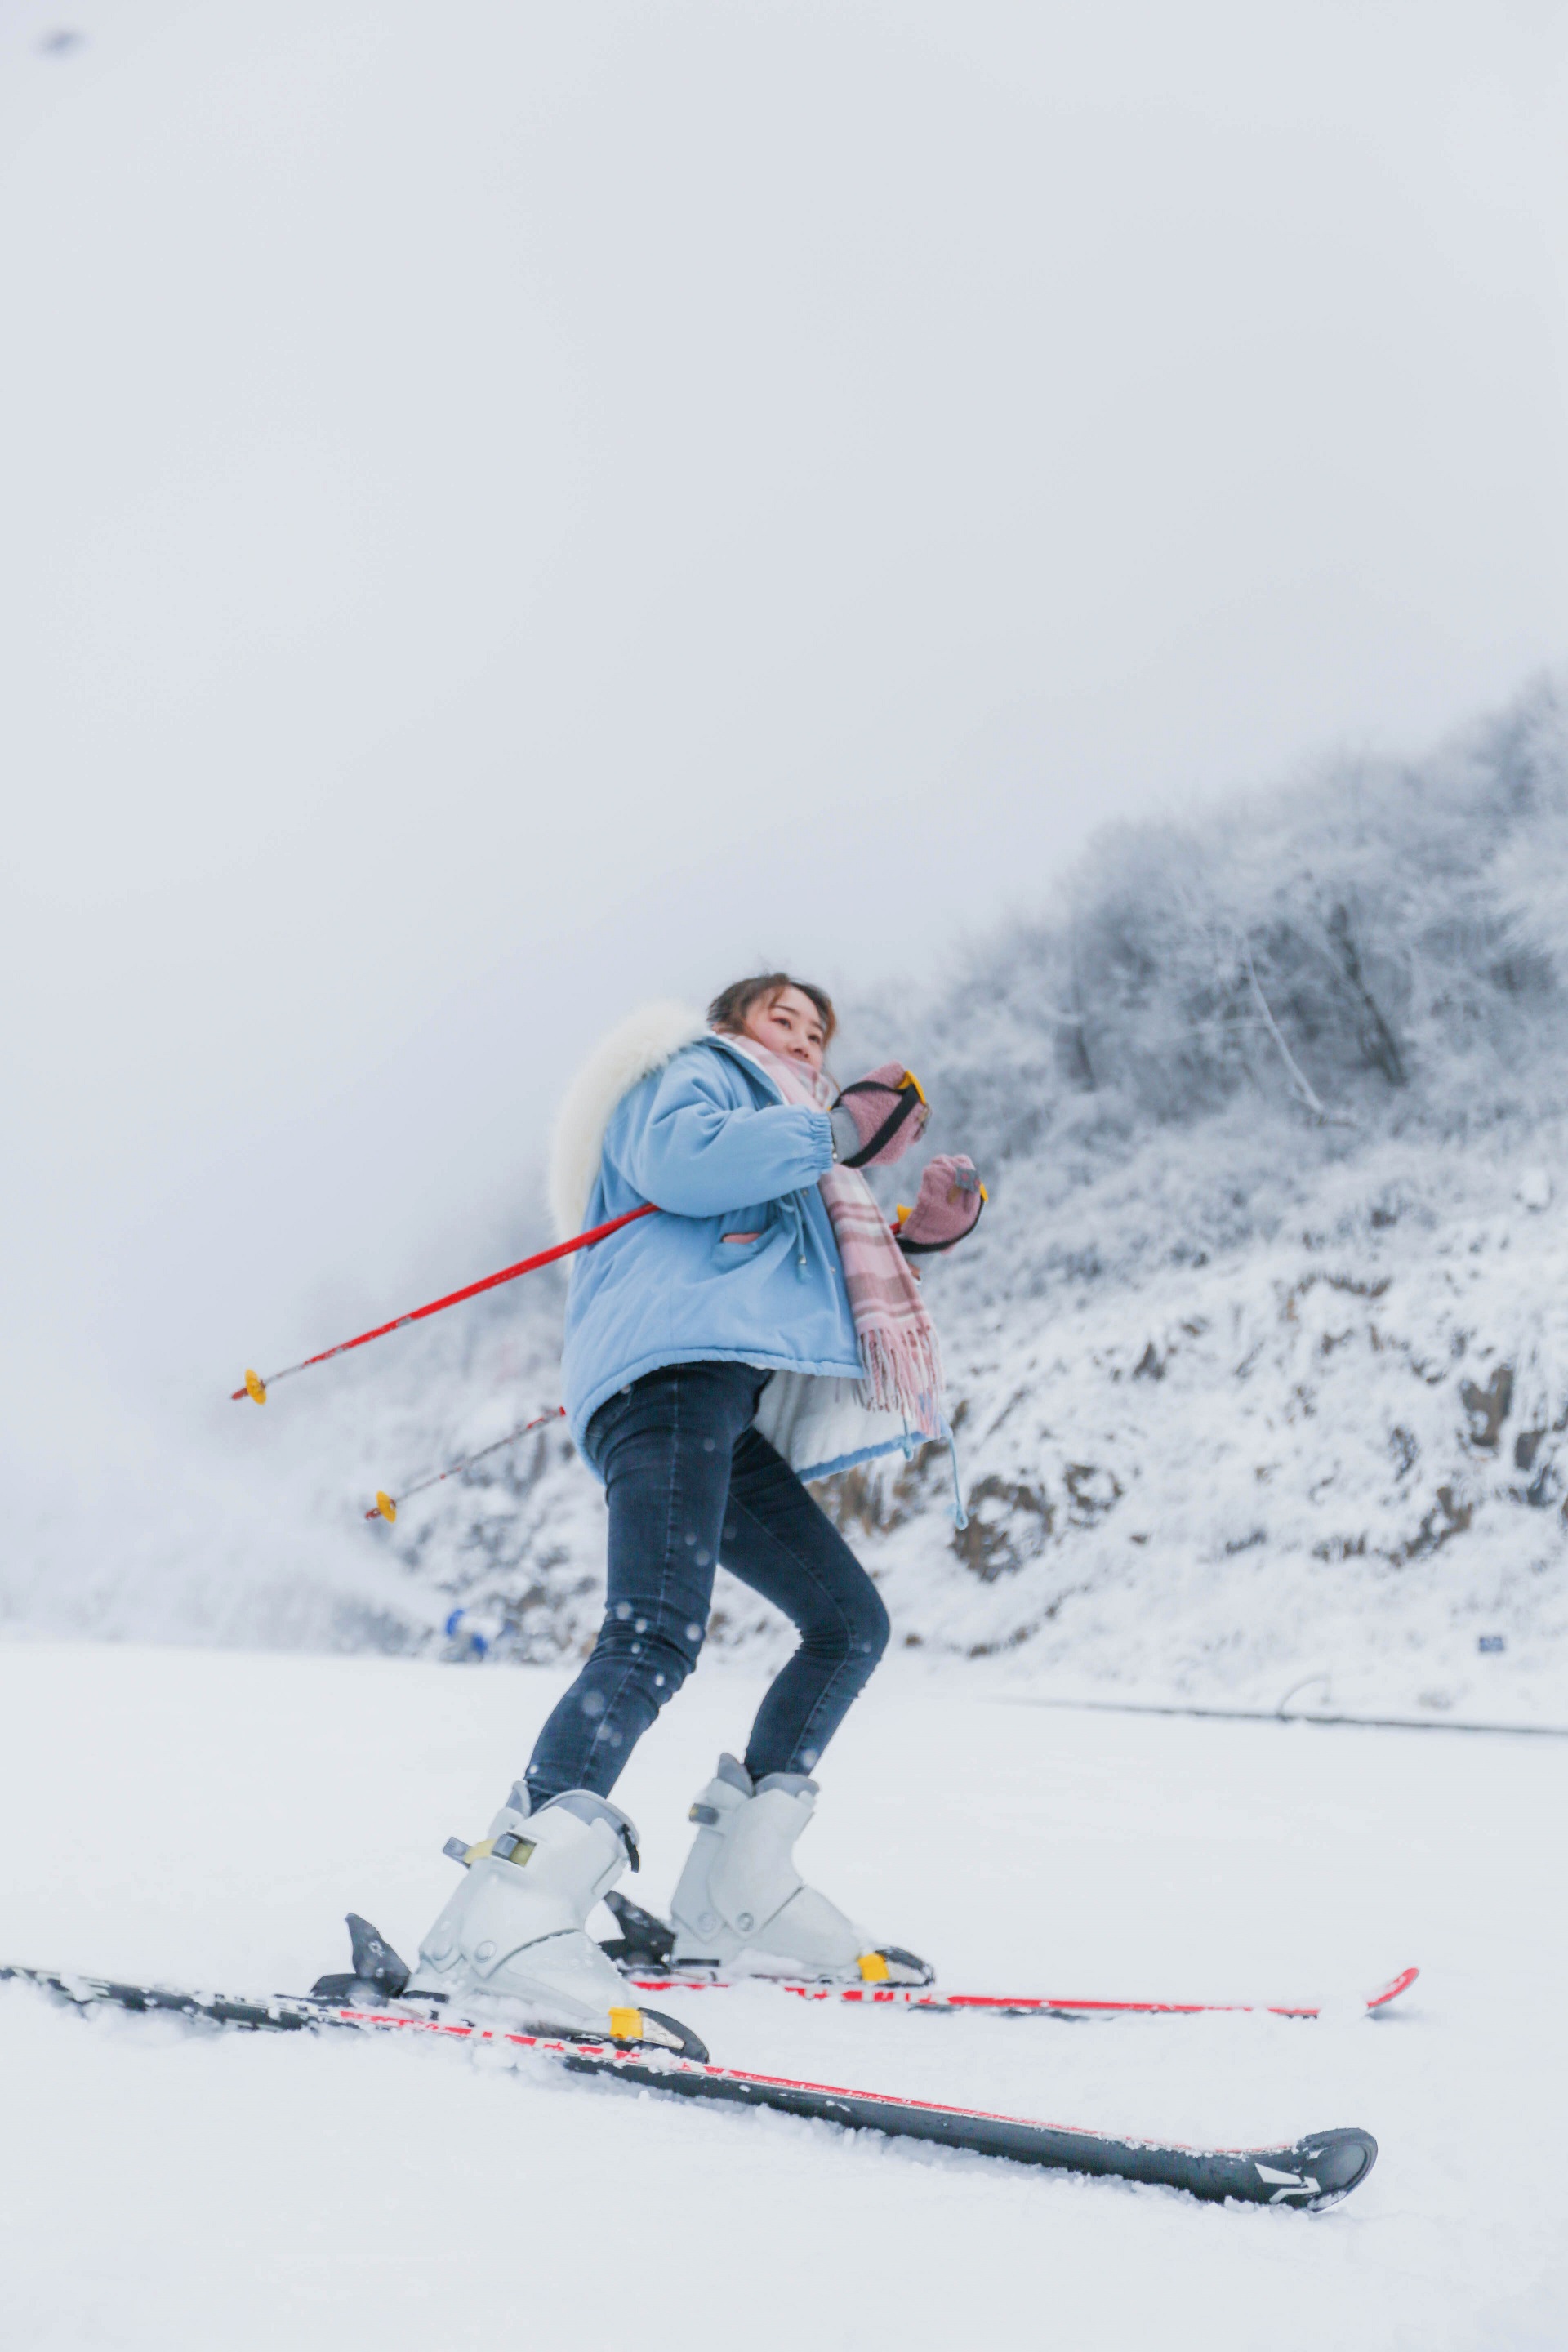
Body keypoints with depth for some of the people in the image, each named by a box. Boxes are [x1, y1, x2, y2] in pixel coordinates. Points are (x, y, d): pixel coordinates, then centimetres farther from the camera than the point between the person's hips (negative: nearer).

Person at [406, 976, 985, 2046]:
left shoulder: (785, 1138, 40)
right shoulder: (694, 1066, 16)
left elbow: (804, 1290, 35)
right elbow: (680, 1163, -9)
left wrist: (913, 1238, 24)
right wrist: (838, 1134, -6)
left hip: (726, 1414, 10)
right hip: (670, 1360, -10)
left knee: (852, 1620, 9)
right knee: (659, 1634, -28)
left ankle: (737, 1899, 10)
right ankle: (506, 1919, -40)